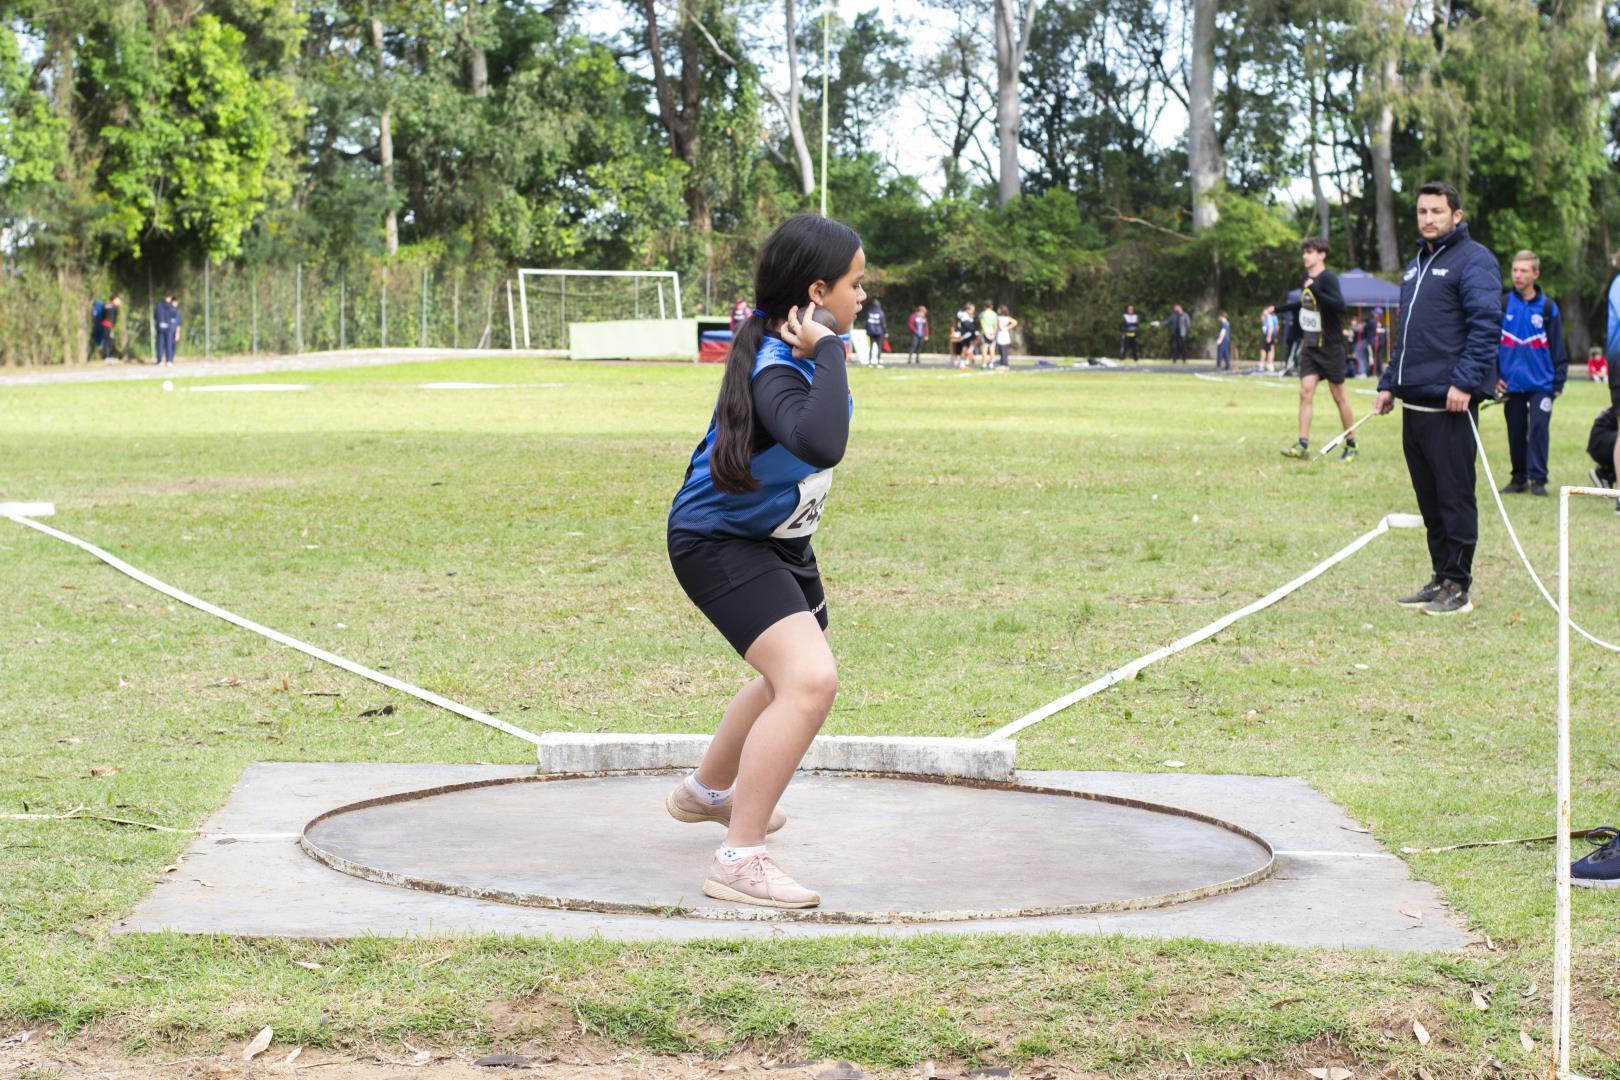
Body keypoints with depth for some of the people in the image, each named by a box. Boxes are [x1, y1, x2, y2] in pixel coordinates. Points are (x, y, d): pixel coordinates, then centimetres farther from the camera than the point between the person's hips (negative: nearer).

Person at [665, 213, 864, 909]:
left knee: (795, 675, 29)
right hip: (720, 542, -10)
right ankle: (739, 861, -21)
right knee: (810, 681, -26)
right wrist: (826, 352, -44)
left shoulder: (799, 348, -3)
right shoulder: (773, 369, -32)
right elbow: (821, 444, -52)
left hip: (779, 538, 10)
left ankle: (708, 790, 54)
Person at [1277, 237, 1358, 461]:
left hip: (1330, 345, -6)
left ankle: (1351, 445, 14)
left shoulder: (1328, 279, -15)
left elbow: (1340, 305, -29)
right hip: (1310, 346, 7)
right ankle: (1303, 444, -8)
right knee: (1306, 391, -5)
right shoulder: (1306, 279, 8)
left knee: (1338, 394, 2)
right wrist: (1279, 308, 28)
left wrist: (1315, 290, -35)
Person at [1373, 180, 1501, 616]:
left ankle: (1457, 587, 0)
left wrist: (1464, 382, -22)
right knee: (1428, 495, 12)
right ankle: (1440, 579, 20)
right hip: (1414, 401, 9)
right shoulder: (1416, 265, 21)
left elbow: (1486, 326, -15)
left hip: (1450, 403, -9)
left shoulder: (1473, 260, -6)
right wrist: (1389, 383, 20)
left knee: (1454, 494, -4)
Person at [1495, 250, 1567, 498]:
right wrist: (1494, 376, 2)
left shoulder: (1548, 307, 2)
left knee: (1539, 428, -9)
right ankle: (1519, 477, 19)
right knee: (1516, 432, 7)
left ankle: (1538, 479, -5)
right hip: (1512, 382, 2)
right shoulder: (1502, 305, 4)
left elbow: (1558, 348, 6)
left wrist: (1559, 381, 2)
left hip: (1541, 382, -2)